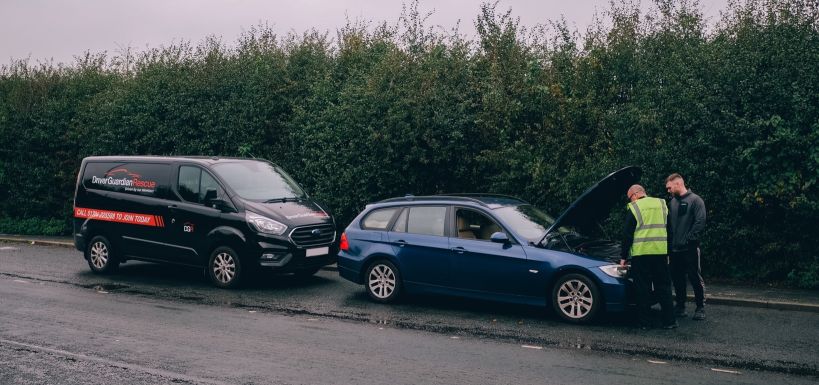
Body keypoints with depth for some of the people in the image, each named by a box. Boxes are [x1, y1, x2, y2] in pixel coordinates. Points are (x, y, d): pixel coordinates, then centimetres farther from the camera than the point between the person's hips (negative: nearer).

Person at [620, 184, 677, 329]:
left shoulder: (634, 208, -2)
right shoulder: (661, 204, 12)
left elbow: (627, 234, -3)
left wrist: (623, 256, 4)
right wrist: (669, 252, 19)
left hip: (640, 253, -4)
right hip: (661, 251, 4)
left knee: (643, 288, 3)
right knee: (663, 287, 11)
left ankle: (644, 322, 6)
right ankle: (669, 321, 11)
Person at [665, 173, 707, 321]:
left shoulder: (695, 200, -4)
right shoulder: (672, 202, 15)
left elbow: (700, 222, -12)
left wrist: (688, 239, -16)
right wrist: (669, 241, 7)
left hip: (690, 248, -6)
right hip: (674, 249, 6)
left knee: (695, 278, 0)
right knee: (677, 279, 10)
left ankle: (700, 308, 9)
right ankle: (680, 306, 21)